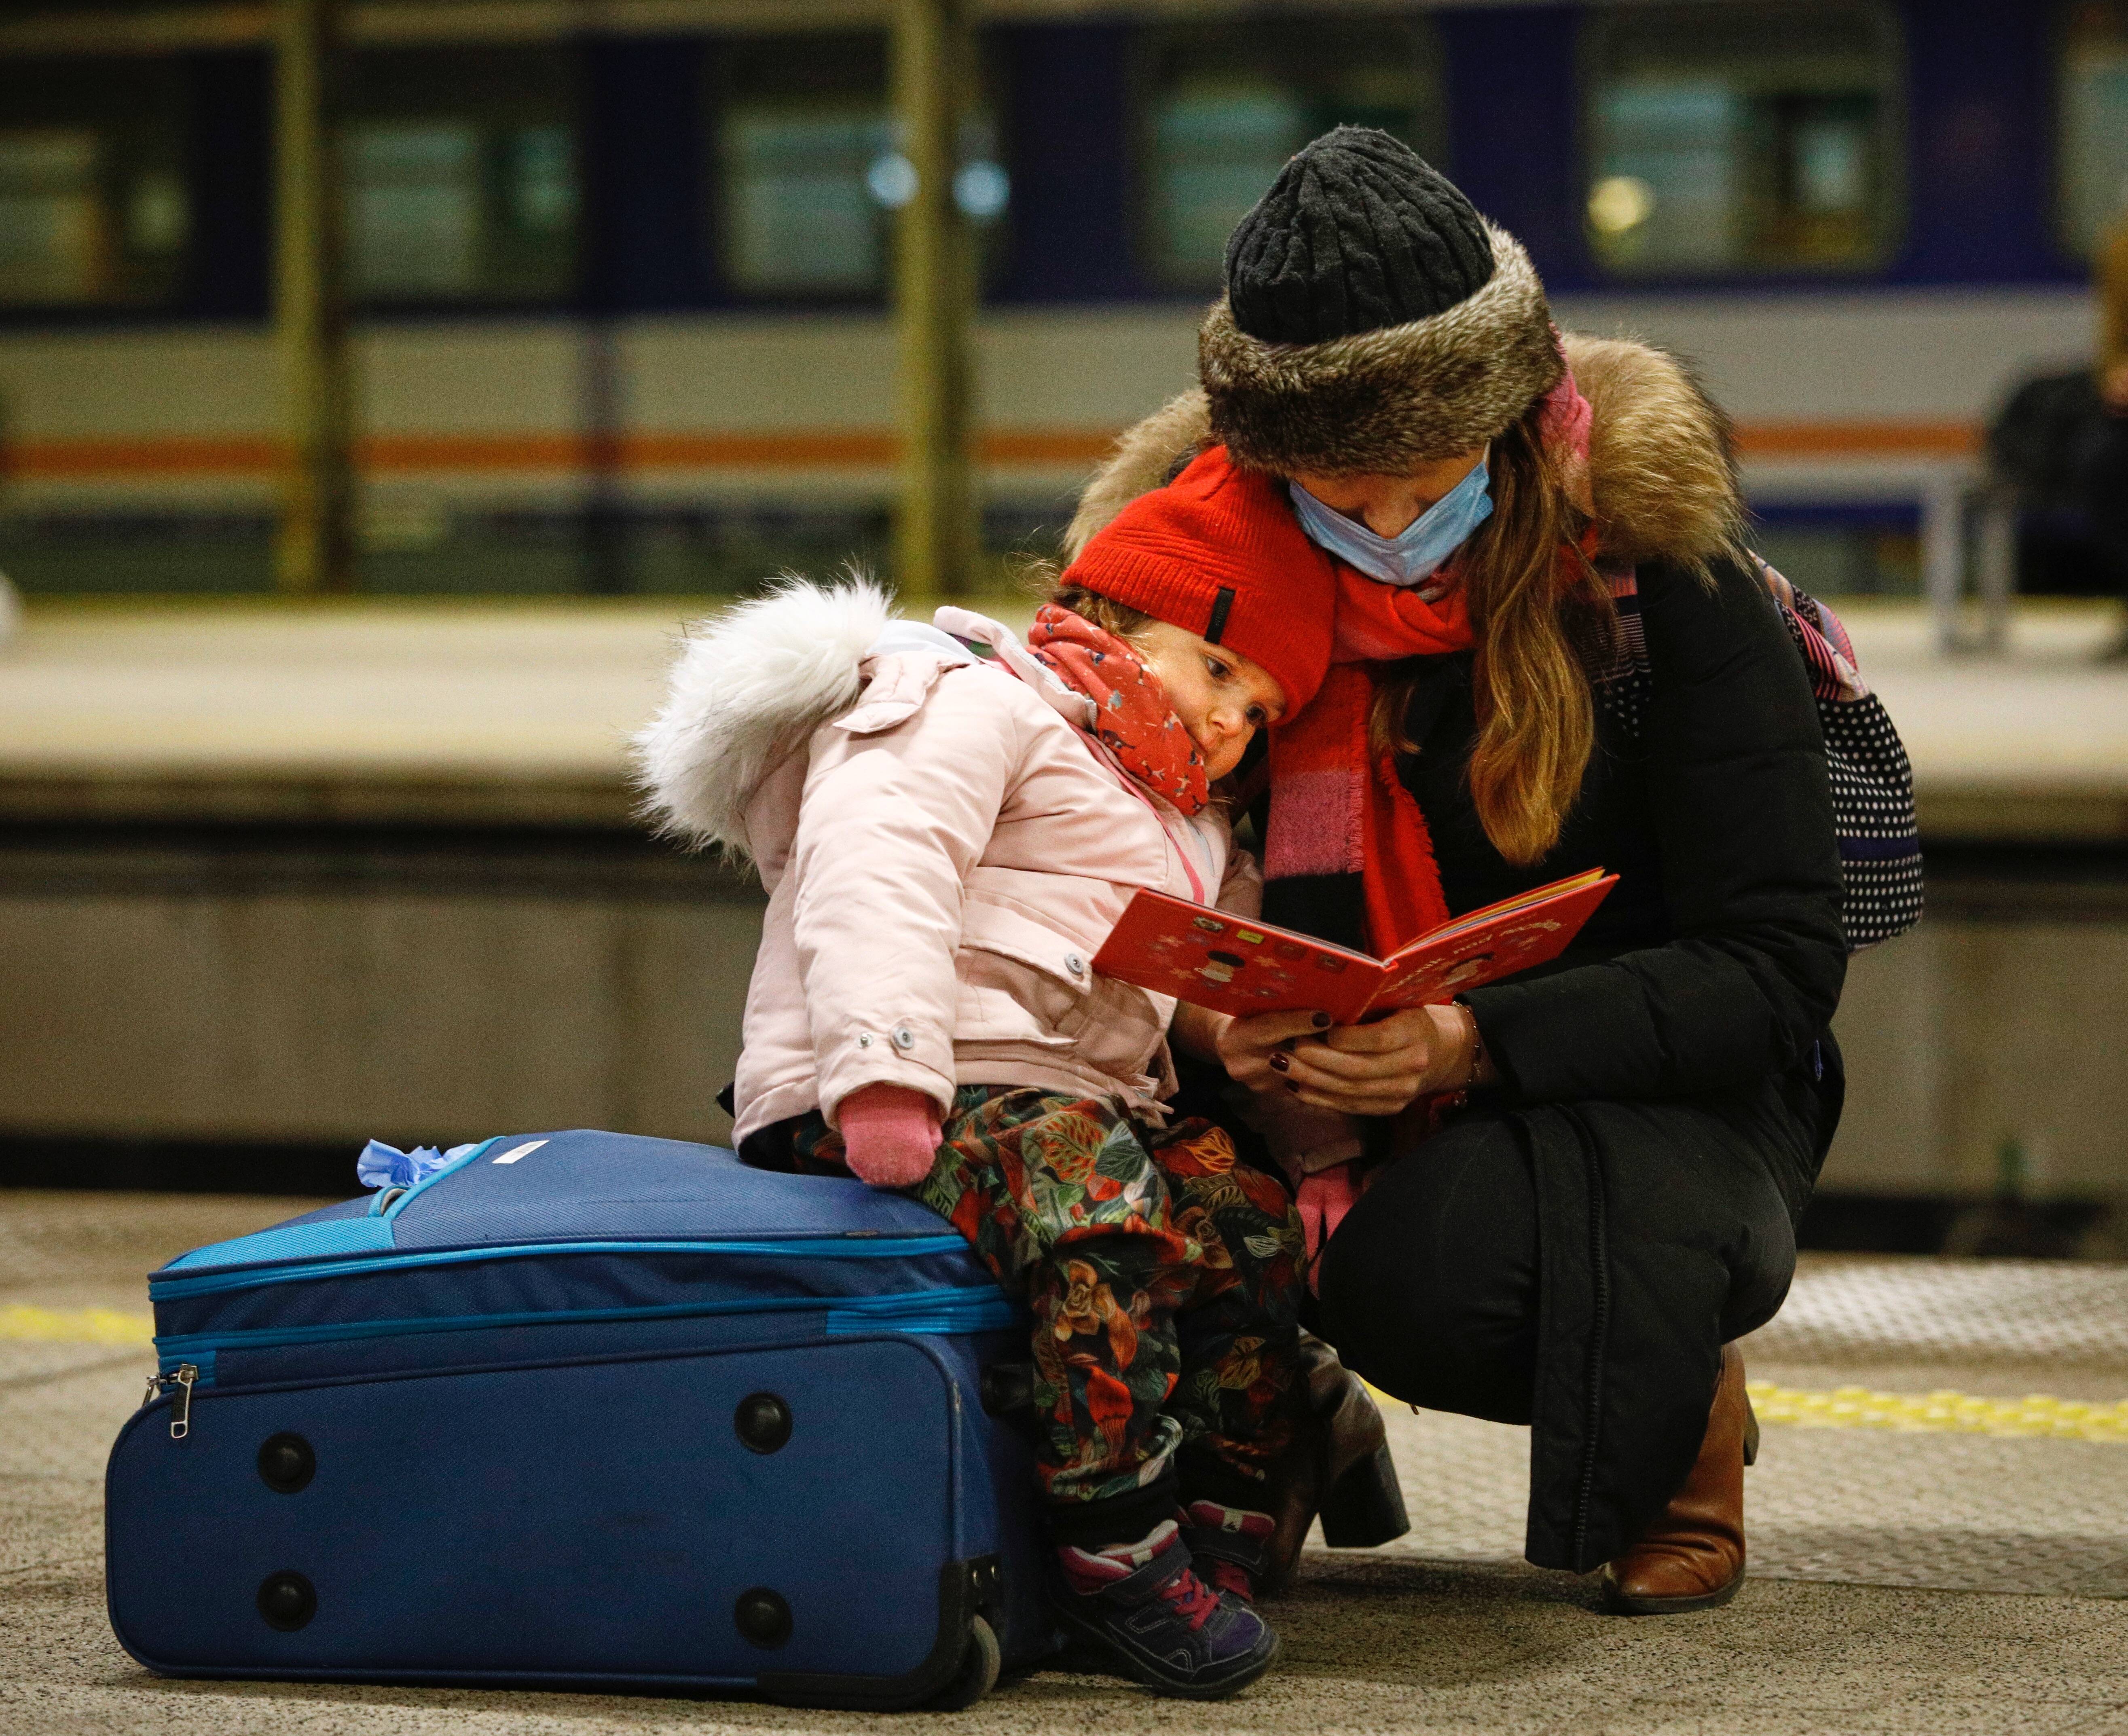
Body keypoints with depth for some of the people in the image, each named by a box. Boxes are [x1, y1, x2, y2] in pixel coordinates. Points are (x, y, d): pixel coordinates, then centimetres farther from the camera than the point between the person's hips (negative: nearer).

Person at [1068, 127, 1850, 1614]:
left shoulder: (1654, 561, -16)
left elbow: (1778, 965, -16)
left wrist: (1476, 1041, -31)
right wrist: (1201, 1017, -23)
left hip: (1648, 1088, -4)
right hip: (1348, 1107, 4)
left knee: (1422, 1277, -37)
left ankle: (1685, 1407, 0)